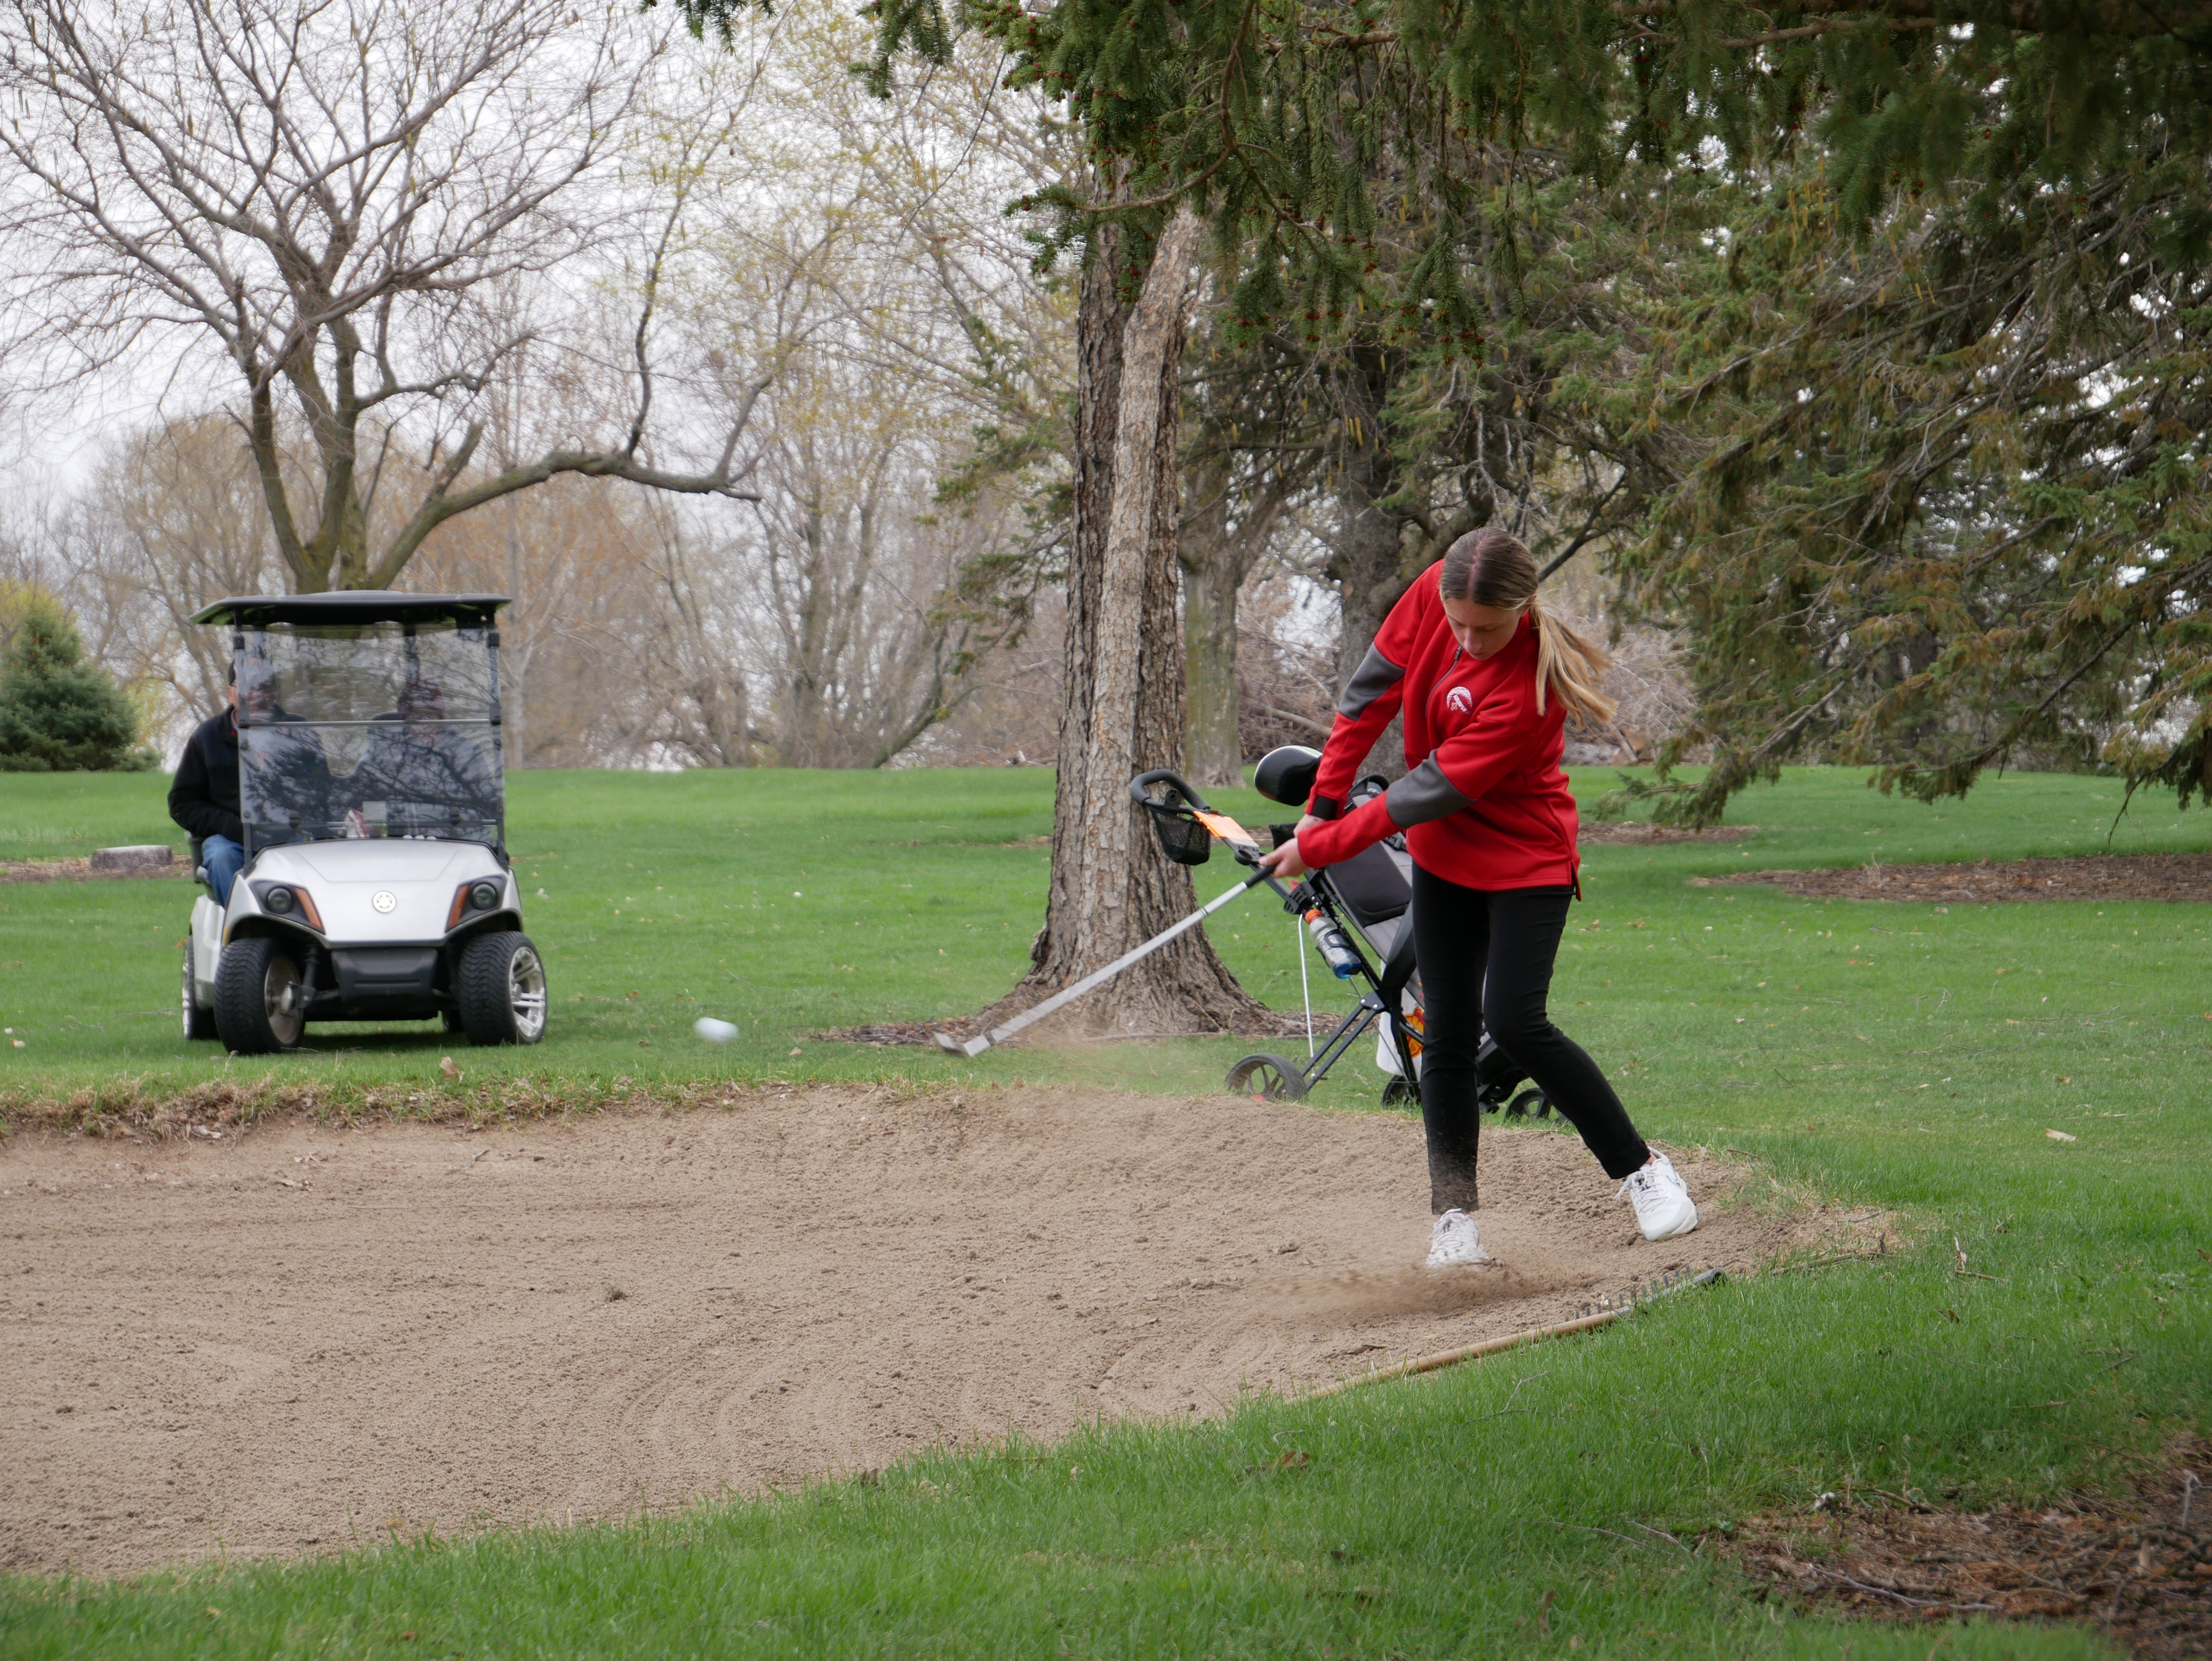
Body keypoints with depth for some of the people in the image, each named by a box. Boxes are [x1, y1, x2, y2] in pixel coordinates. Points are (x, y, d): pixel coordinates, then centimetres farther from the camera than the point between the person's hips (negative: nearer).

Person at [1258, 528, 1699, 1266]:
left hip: (1526, 859, -6)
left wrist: (1320, 848, -21)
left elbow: (1435, 790, -27)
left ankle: (1642, 1170, -3)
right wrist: (1324, 805, -1)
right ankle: (1454, 1218, 3)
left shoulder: (1529, 689, -32)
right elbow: (1375, 688, -1)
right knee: (1447, 1035, 1)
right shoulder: (1433, 592, -15)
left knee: (1514, 1021, -17)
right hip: (1444, 855, 6)